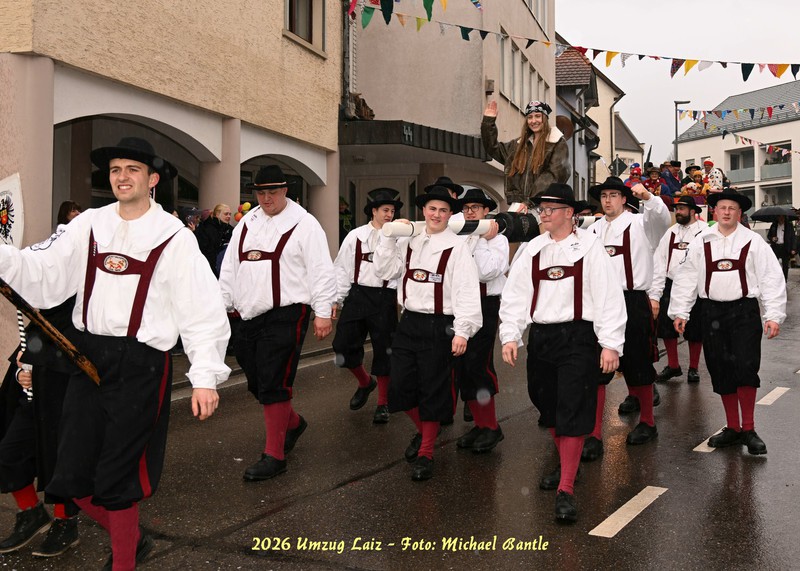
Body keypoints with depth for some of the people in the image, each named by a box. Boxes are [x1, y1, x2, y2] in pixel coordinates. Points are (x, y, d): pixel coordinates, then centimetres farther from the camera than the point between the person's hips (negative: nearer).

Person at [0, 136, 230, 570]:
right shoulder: (89, 226, 6)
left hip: (141, 367, -4)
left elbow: (203, 312, -8)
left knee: (116, 484, 5)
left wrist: (205, 377, -13)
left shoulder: (174, 238, -5)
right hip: (88, 358, 5)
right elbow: (42, 276, -1)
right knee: (73, 479, 11)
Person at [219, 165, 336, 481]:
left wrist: (323, 312, -12)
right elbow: (230, 268, 20)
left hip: (285, 316, -7)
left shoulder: (303, 224, -5)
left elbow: (321, 271, -8)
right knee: (257, 382, 15)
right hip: (248, 316, 7)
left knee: (273, 386, -7)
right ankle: (293, 423, 40)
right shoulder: (246, 223, 15)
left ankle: (274, 455, 6)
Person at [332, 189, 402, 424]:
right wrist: (337, 299, 3)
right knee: (343, 345, 2)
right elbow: (342, 269, 6)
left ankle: (383, 403, 24)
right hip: (357, 295, 2)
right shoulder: (355, 236, 3)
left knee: (383, 350, 6)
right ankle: (365, 382, 33)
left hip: (385, 298, -2)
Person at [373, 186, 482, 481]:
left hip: (438, 326, -5)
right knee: (401, 386, 8)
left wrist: (462, 331, -19)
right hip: (409, 322, 5)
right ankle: (422, 430, 38)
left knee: (432, 390, 5)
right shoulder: (409, 242, 8)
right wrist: (390, 238, -2)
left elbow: (466, 292, -13)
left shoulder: (457, 247, -9)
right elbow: (385, 271, 4)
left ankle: (425, 454, 23)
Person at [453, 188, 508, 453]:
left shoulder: (497, 239, -1)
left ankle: (491, 426, 6)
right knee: (461, 367, 7)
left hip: (484, 305, -5)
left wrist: (483, 240, -10)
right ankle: (479, 424, 21)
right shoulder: (458, 239, 12)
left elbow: (486, 272, -17)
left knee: (478, 364, -10)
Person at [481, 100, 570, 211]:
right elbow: (493, 149, 30)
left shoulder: (558, 144, 2)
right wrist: (488, 121, 22)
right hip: (518, 203, 4)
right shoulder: (519, 144, 19)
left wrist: (531, 201, -17)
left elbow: (553, 175, -8)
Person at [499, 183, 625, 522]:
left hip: (577, 337, -5)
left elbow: (608, 295, -8)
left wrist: (611, 343, -12)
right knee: (548, 406, 16)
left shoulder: (588, 246, -4)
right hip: (541, 338, 5)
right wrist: (510, 335, -1)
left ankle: (566, 489, 1)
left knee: (572, 411, -6)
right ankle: (566, 465, 39)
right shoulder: (533, 250, 9)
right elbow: (515, 294, 8)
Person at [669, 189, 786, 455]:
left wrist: (773, 316, -8)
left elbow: (771, 279, -3)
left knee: (745, 369, -9)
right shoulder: (701, 242, 4)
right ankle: (733, 428, 22)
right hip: (713, 312, 2)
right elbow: (686, 278, 6)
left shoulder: (753, 241, -1)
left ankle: (749, 429, 9)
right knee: (721, 373, 8)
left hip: (744, 311, -2)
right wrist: (680, 312, 3)